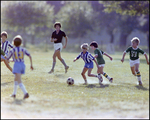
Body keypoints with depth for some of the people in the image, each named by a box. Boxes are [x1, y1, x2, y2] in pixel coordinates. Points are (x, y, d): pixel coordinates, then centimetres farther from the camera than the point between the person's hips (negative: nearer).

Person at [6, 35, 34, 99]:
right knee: (16, 79, 26)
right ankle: (14, 93, 31)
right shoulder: (23, 49, 8)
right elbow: (30, 56, 0)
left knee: (19, 82, -14)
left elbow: (7, 58, 6)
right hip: (23, 65, 5)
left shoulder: (13, 50, 0)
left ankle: (26, 93, -33)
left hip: (17, 65, -5)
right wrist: (31, 65, 5)